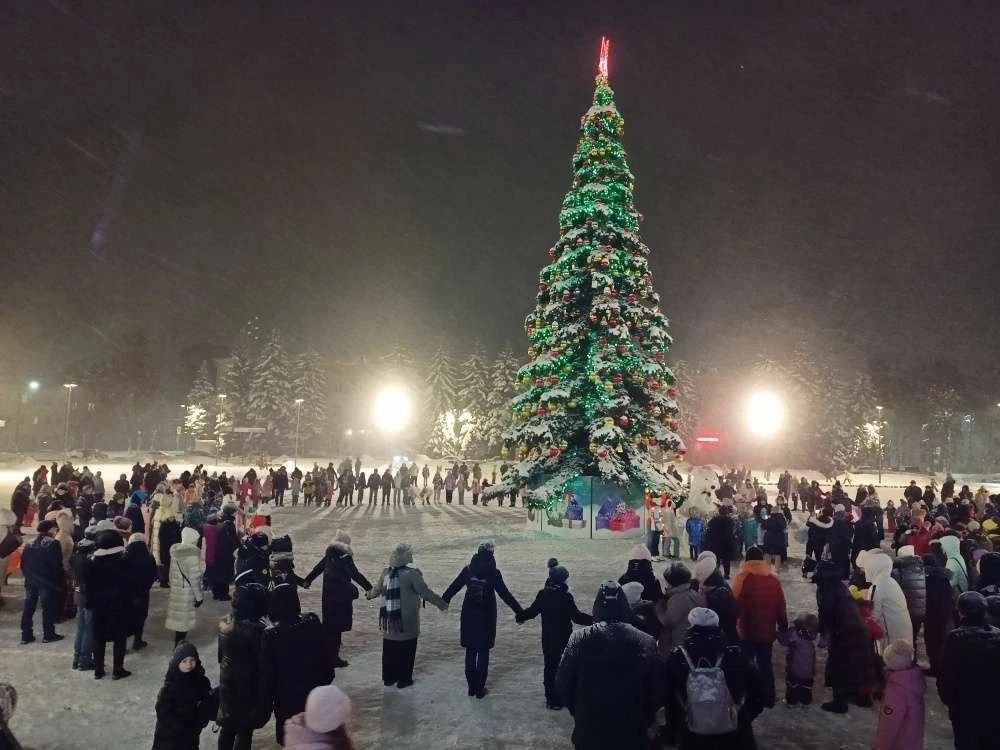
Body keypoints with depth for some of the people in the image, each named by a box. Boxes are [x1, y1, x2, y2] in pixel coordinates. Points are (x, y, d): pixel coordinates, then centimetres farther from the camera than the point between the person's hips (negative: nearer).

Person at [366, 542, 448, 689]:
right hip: (406, 622, -6)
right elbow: (426, 592, -15)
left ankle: (388, 677, 29)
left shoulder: (386, 572, 1)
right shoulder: (411, 573, -18)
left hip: (389, 621, 6)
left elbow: (377, 589, 16)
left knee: (389, 650, 18)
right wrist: (442, 604, -4)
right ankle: (404, 679, 17)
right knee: (405, 651, 8)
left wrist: (369, 595, 38)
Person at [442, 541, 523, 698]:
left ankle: (471, 687, 21)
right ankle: (480, 689, 12)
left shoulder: (468, 570, -4)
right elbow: (505, 594, -10)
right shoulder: (493, 573, -12)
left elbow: (453, 587, 3)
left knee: (470, 652, 13)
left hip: (469, 617, 3)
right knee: (483, 653, 8)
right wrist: (520, 611, -3)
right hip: (486, 618, -3)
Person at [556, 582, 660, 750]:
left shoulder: (580, 639, -13)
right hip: (631, 735, 0)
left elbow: (562, 686, -6)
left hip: (589, 732, 0)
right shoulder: (646, 642, -12)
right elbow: (657, 692, -6)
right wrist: (645, 720, 12)